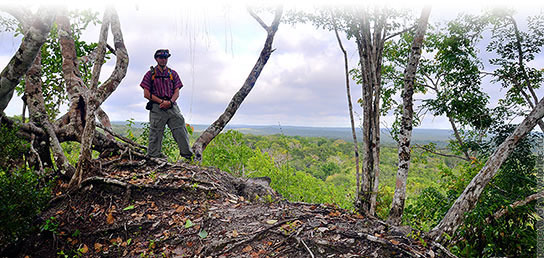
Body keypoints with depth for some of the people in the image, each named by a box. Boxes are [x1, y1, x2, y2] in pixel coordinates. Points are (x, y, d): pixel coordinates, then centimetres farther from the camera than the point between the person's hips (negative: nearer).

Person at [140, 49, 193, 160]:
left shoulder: (173, 74, 14)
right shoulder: (150, 74, 7)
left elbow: (176, 92, 9)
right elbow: (146, 94, 1)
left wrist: (170, 102, -12)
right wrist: (161, 101, -10)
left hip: (172, 107, 2)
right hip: (157, 108, -2)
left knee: (181, 129, -5)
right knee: (156, 133, 0)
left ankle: (187, 154, 0)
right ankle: (154, 156, 10)